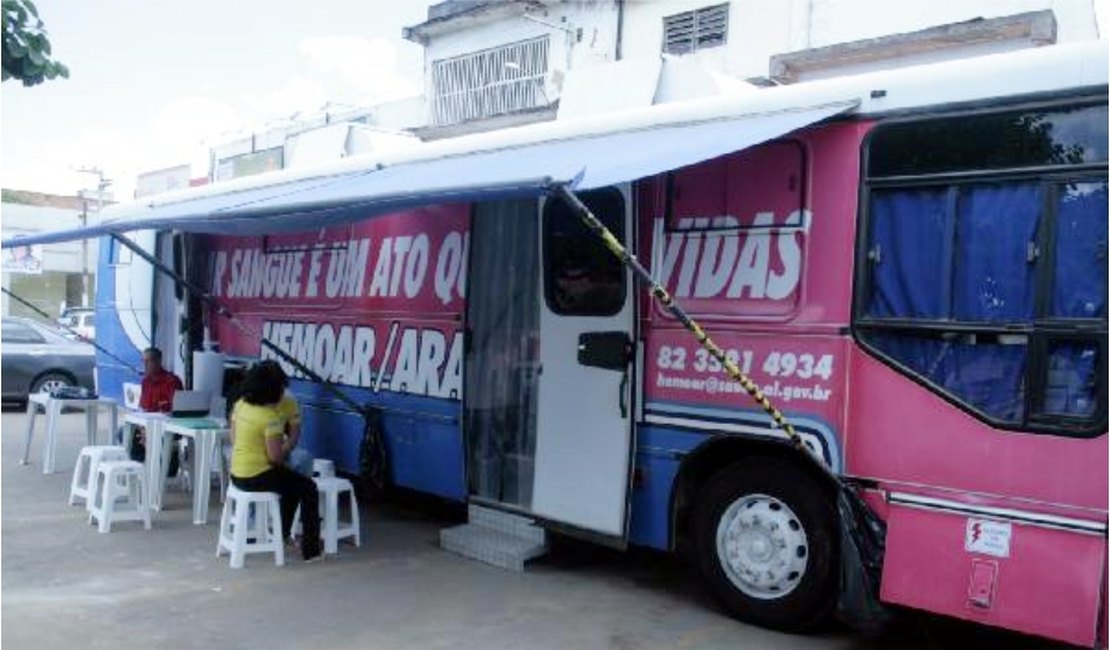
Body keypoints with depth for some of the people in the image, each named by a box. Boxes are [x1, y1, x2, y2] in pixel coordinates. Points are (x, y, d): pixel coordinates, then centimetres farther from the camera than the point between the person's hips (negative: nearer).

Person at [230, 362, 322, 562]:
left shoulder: (240, 405, 3)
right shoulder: (271, 417, -21)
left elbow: (234, 439, 14)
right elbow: (276, 457, -19)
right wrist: (289, 445, -1)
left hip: (236, 474, 9)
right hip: (257, 477, -8)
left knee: (292, 481, 29)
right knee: (308, 487, 7)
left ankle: (282, 533, 37)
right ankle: (311, 550, 9)